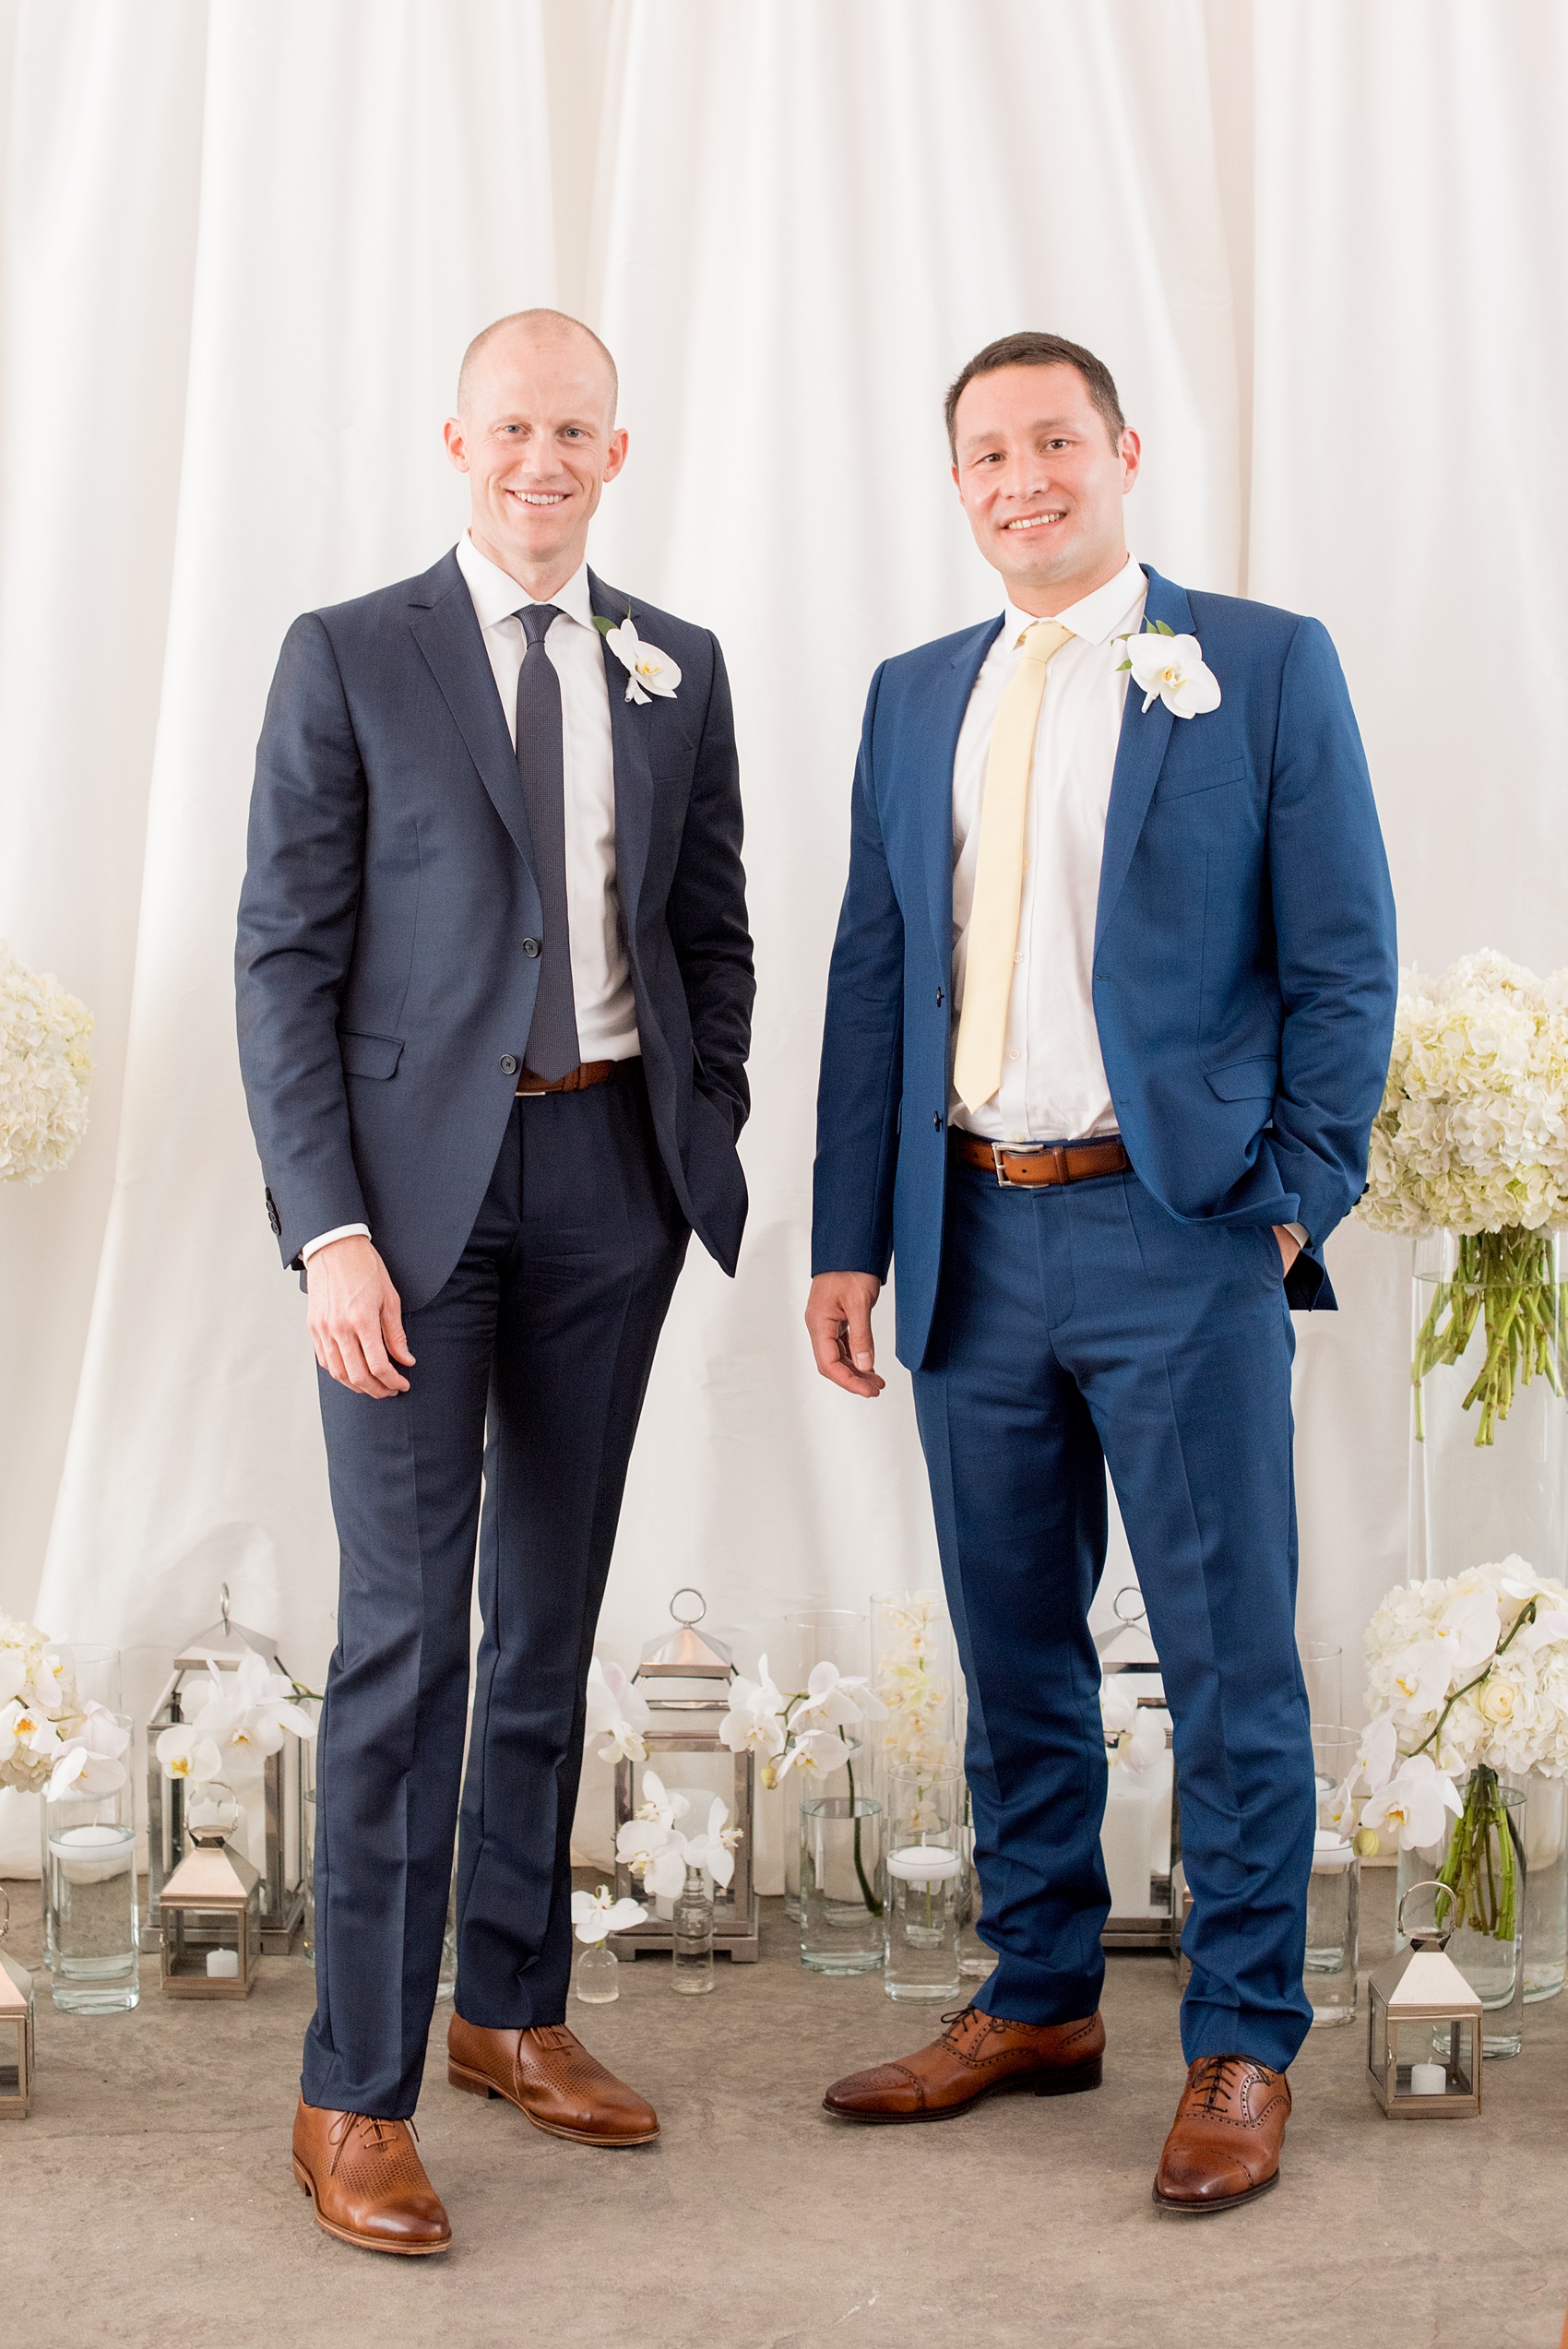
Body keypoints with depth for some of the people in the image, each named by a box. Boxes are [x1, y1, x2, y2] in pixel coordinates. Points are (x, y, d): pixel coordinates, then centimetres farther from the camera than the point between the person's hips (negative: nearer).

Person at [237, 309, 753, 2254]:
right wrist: (329, 1230, -14)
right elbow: (284, 960, -6)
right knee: (406, 1629, -6)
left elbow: (713, 932, 15)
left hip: (612, 1168, 4)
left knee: (552, 1614, 12)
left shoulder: (677, 671, 9)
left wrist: (706, 1145, 4)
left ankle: (511, 2009, 26)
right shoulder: (348, 659, -2)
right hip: (414, 1170, -4)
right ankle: (355, 2093, 3)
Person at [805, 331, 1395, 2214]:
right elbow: (871, 983, 13)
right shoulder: (915, 698, 13)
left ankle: (1242, 2047, 14)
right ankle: (1038, 2003, 29)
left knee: (1229, 1666, 1)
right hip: (975, 1237, 5)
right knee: (1013, 1653, 14)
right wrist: (848, 1241, 8)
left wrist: (1295, 1202, -9)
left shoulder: (1263, 666, 0)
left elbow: (1341, 960, -2)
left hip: (1177, 1232, -4)